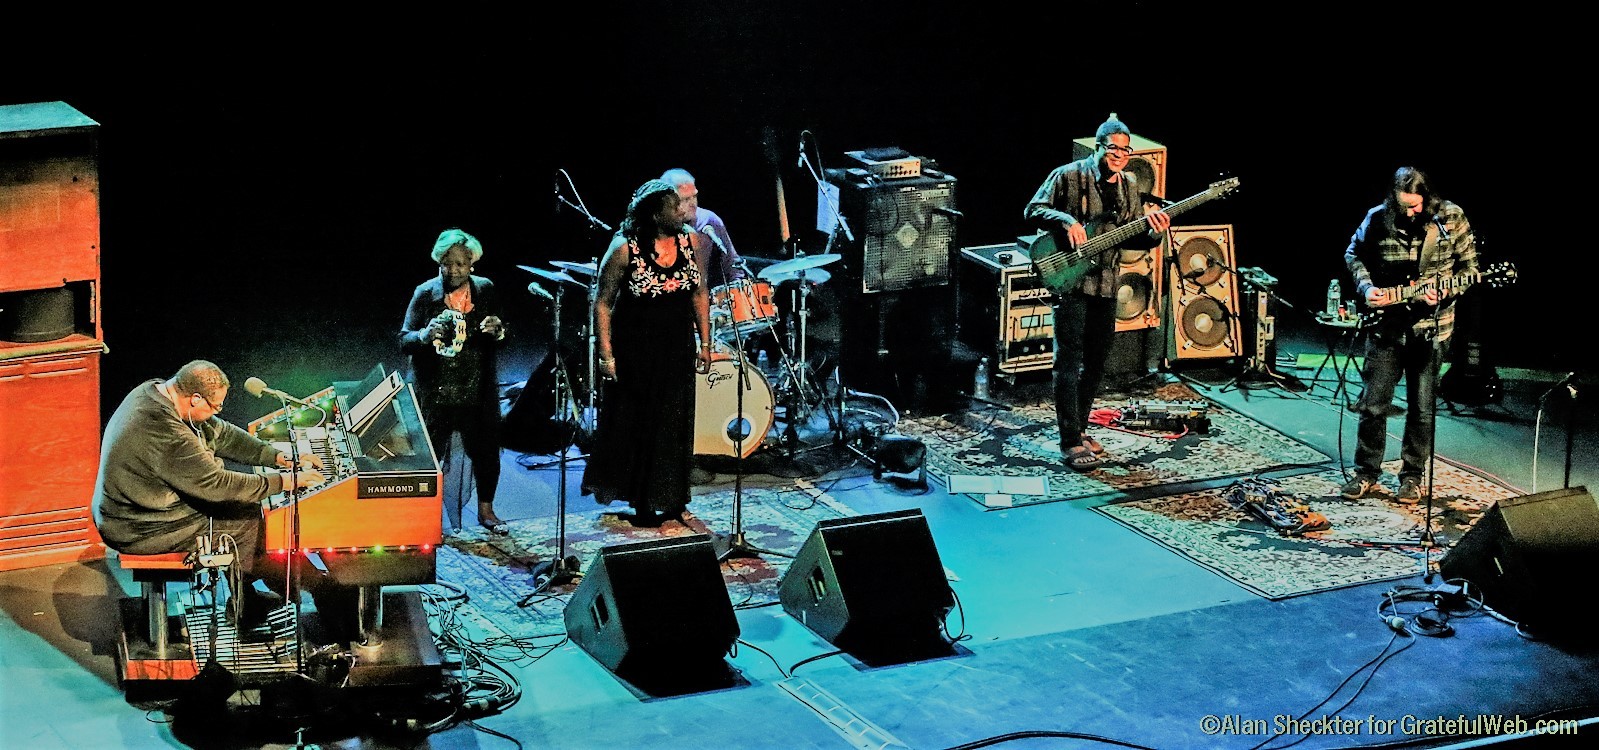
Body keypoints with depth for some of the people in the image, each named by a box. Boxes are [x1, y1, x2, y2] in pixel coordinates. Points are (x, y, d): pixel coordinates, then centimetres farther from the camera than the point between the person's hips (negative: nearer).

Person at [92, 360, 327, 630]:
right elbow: (216, 485, -27)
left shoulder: (155, 391, -1)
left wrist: (277, 456, 2)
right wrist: (285, 482, -20)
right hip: (142, 532, -10)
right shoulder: (163, 431, -32)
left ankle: (245, 602, 23)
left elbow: (220, 433, 8)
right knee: (252, 521, -4)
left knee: (248, 506, 14)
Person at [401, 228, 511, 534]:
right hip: (434, 393, -2)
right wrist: (426, 335, -28)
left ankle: (486, 509, 27)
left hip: (478, 392, 2)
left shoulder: (486, 291, 3)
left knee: (486, 451, 7)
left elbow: (504, 339, 8)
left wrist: (498, 331, -16)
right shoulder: (425, 294, -4)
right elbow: (404, 341, -7)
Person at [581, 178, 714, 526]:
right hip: (635, 350, -4)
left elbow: (700, 294, 8)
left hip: (677, 349, 4)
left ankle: (670, 501, 21)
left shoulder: (691, 242, -2)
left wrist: (705, 344, 7)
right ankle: (641, 502, 25)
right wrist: (606, 353, -13)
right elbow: (603, 302, -10)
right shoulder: (624, 248, -16)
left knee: (674, 425, 8)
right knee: (634, 423, 8)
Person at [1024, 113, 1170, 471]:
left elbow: (1131, 238, 11)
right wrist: (1067, 221, -23)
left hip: (1106, 284, 6)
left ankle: (1079, 427, 27)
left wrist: (1154, 233, -10)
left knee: (1096, 363, 13)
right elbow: (1033, 211, -7)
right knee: (1069, 361, -8)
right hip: (1069, 279, -6)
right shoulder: (1068, 176, -7)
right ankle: (1070, 442, -8)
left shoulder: (1131, 186, 10)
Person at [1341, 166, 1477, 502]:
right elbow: (1353, 255, 11)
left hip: (1431, 327, -1)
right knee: (1374, 403, 2)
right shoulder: (1377, 219, -5)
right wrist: (1366, 288, -6)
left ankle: (1412, 475, 19)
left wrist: (1443, 294, -18)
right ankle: (1366, 472, 17)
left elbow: (1468, 267, -1)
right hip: (1386, 325, 1)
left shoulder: (1451, 218, -8)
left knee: (1421, 408, 5)